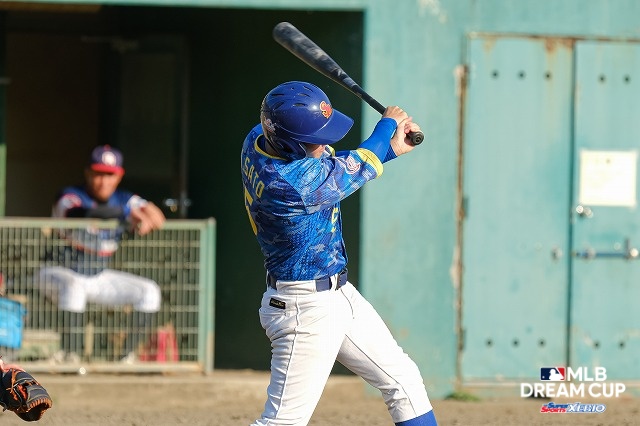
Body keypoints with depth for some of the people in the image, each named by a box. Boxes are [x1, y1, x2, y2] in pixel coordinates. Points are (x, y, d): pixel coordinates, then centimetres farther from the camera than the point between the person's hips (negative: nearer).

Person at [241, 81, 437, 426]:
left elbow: (330, 164, 13)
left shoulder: (258, 140, -5)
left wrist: (389, 149, 4)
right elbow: (355, 169, -14)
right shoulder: (289, 184, -31)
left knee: (404, 380, 16)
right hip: (306, 308, -10)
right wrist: (388, 123, 4)